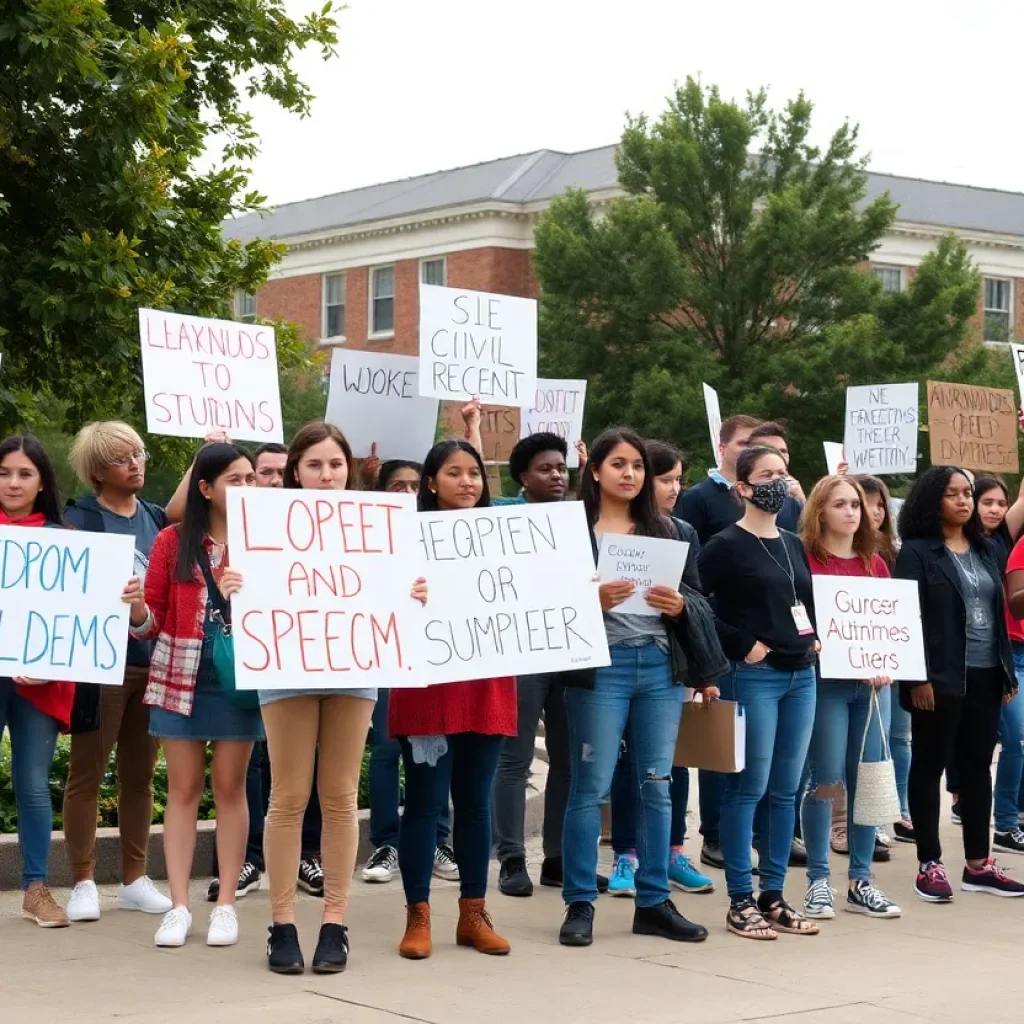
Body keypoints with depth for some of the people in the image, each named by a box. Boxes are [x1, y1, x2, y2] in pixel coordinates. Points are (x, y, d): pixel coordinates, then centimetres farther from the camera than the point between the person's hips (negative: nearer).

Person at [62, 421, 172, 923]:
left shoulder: (156, 518, 12)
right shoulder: (79, 519, -3)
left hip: (152, 661, 5)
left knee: (140, 774, 10)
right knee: (87, 773, 0)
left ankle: (134, 879, 18)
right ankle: (83, 883, 5)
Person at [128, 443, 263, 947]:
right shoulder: (173, 541, 2)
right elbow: (153, 621, 3)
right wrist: (136, 609, -19)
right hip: (181, 676, 1)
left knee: (230, 788, 4)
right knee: (183, 788, 4)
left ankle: (225, 905, 10)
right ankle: (179, 906, 8)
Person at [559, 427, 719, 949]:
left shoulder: (664, 529, 14)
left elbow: (697, 597, 13)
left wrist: (678, 605, -8)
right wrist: (591, 601, -21)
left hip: (660, 665, 4)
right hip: (601, 665, -4)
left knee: (657, 784, 6)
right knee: (591, 786, -4)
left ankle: (653, 902, 14)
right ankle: (579, 904, 4)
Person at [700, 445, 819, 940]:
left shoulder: (794, 544, 15)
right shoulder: (727, 545, -7)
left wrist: (814, 639, 9)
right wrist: (741, 644, -14)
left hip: (800, 675, 7)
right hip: (753, 676, -7)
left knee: (785, 790, 9)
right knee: (748, 787, -5)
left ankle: (773, 895, 16)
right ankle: (740, 901, 1)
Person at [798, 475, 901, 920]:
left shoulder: (875, 564, 14)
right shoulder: (804, 560, -3)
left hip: (873, 682, 5)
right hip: (826, 680, -5)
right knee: (826, 780, -6)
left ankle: (860, 882, 13)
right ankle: (818, 880, 4)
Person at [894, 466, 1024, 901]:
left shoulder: (984, 550, 14)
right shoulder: (916, 552, -6)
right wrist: (916, 677, -18)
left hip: (985, 676, 6)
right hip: (940, 679, -6)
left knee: (978, 766, 10)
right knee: (929, 766, 2)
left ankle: (978, 864, 17)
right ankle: (929, 864, 8)